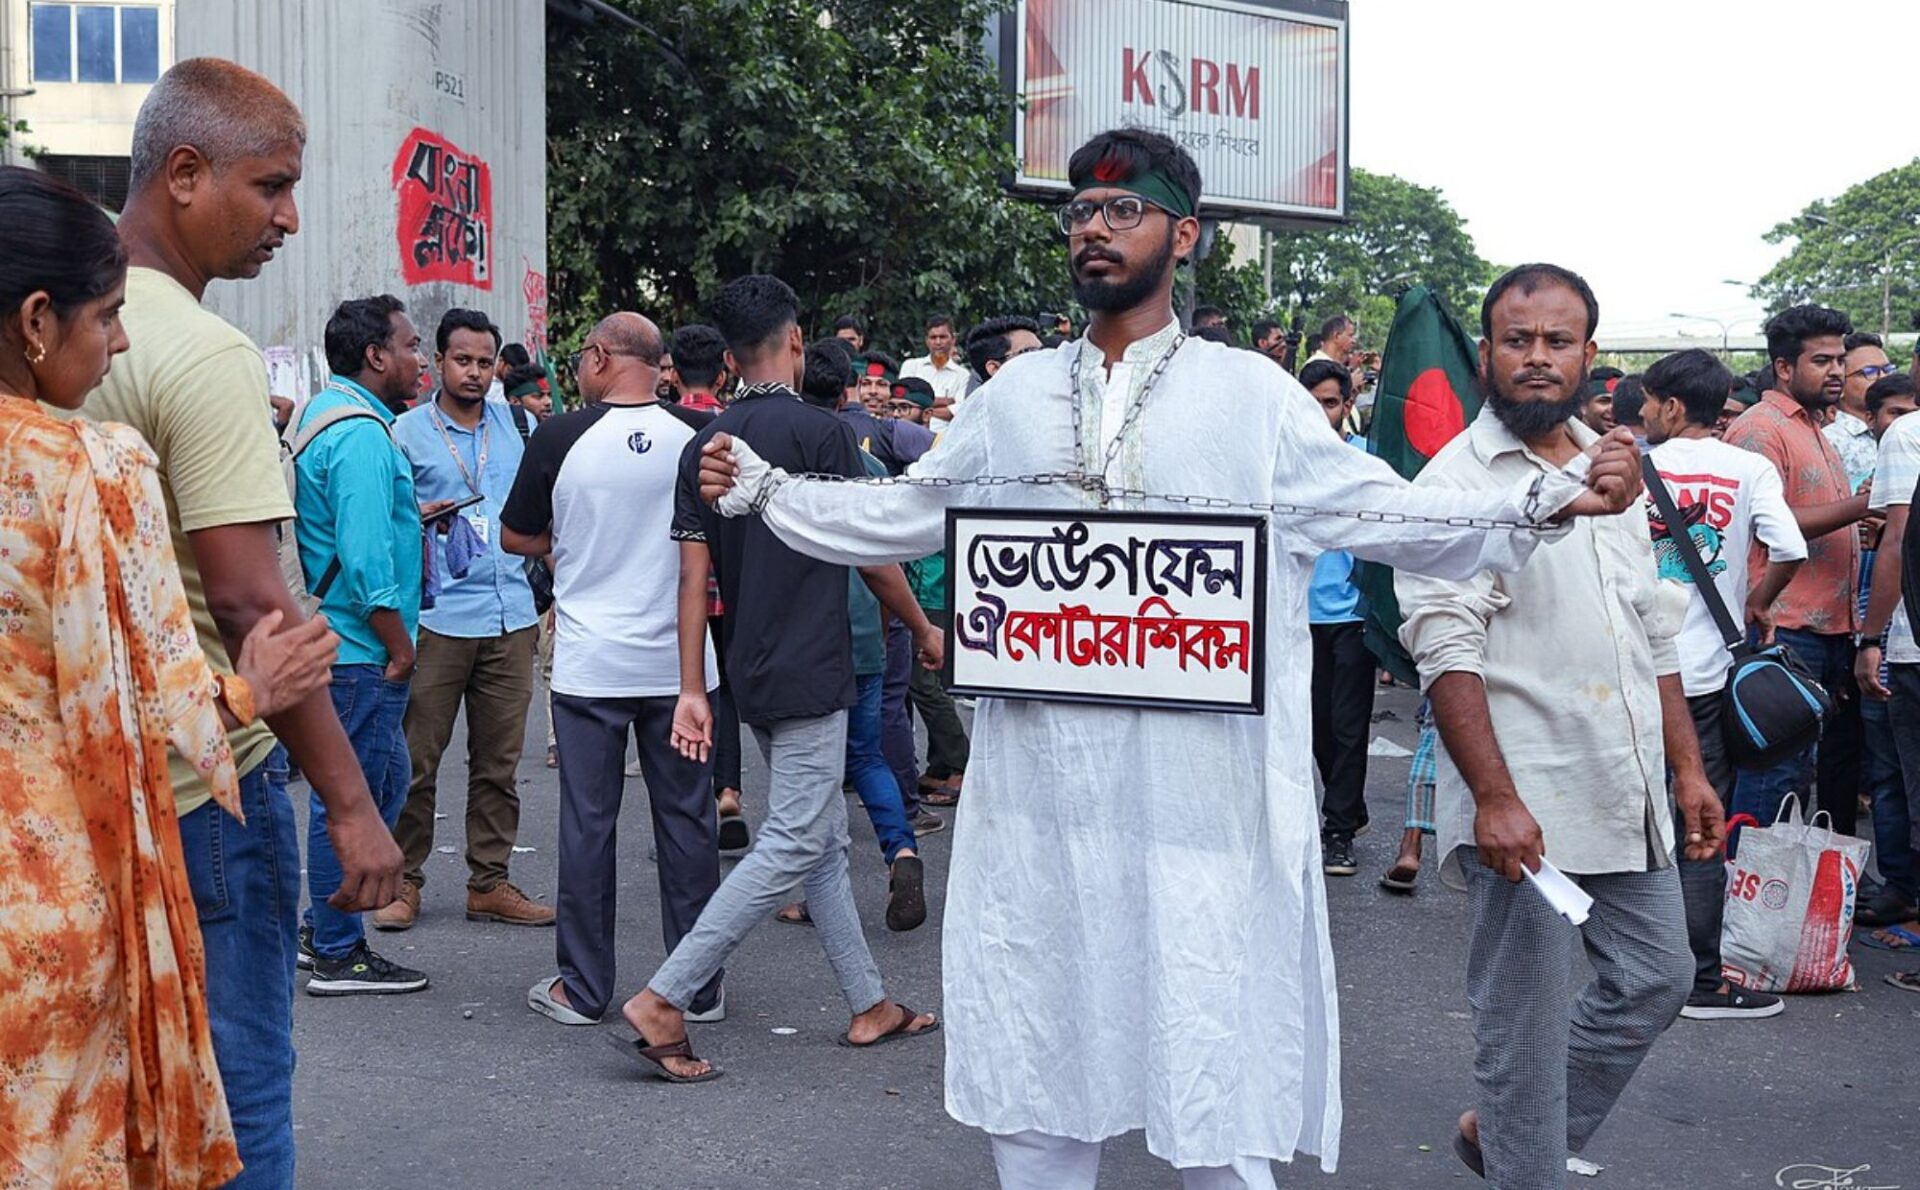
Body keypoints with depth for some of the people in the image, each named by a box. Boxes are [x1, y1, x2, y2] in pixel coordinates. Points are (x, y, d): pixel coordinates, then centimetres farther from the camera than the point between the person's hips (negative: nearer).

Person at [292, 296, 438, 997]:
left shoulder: (328, 412, 15)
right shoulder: (361, 434, -19)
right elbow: (366, 559, -24)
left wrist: (408, 515, 17)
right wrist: (399, 647, -17)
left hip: (341, 644, 11)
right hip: (362, 650, -11)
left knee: (384, 781, 19)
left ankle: (325, 926, 28)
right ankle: (338, 955, 8)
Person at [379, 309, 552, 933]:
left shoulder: (511, 423, 13)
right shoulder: (406, 431, 1)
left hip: (510, 615, 4)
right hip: (438, 616, -4)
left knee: (499, 761, 8)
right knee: (416, 758, -1)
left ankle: (489, 881, 16)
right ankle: (404, 880, 11)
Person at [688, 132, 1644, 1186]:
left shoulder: (1251, 395, 1)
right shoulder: (1015, 395, 11)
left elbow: (1388, 516, 0)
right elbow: (905, 516, 18)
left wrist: (1549, 500, -10)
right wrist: (761, 488, 13)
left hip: (1201, 792, -3)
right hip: (1038, 791, 4)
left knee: (1214, 1081, 3)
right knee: (1033, 1078, 15)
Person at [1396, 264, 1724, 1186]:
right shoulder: (1455, 484, -10)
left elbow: (1655, 635, 18)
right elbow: (1448, 656, -17)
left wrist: (1688, 768, 14)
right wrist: (1495, 798, -24)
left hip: (1628, 799, 8)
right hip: (1524, 810, -7)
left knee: (1657, 980, 16)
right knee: (1525, 1032, 1)